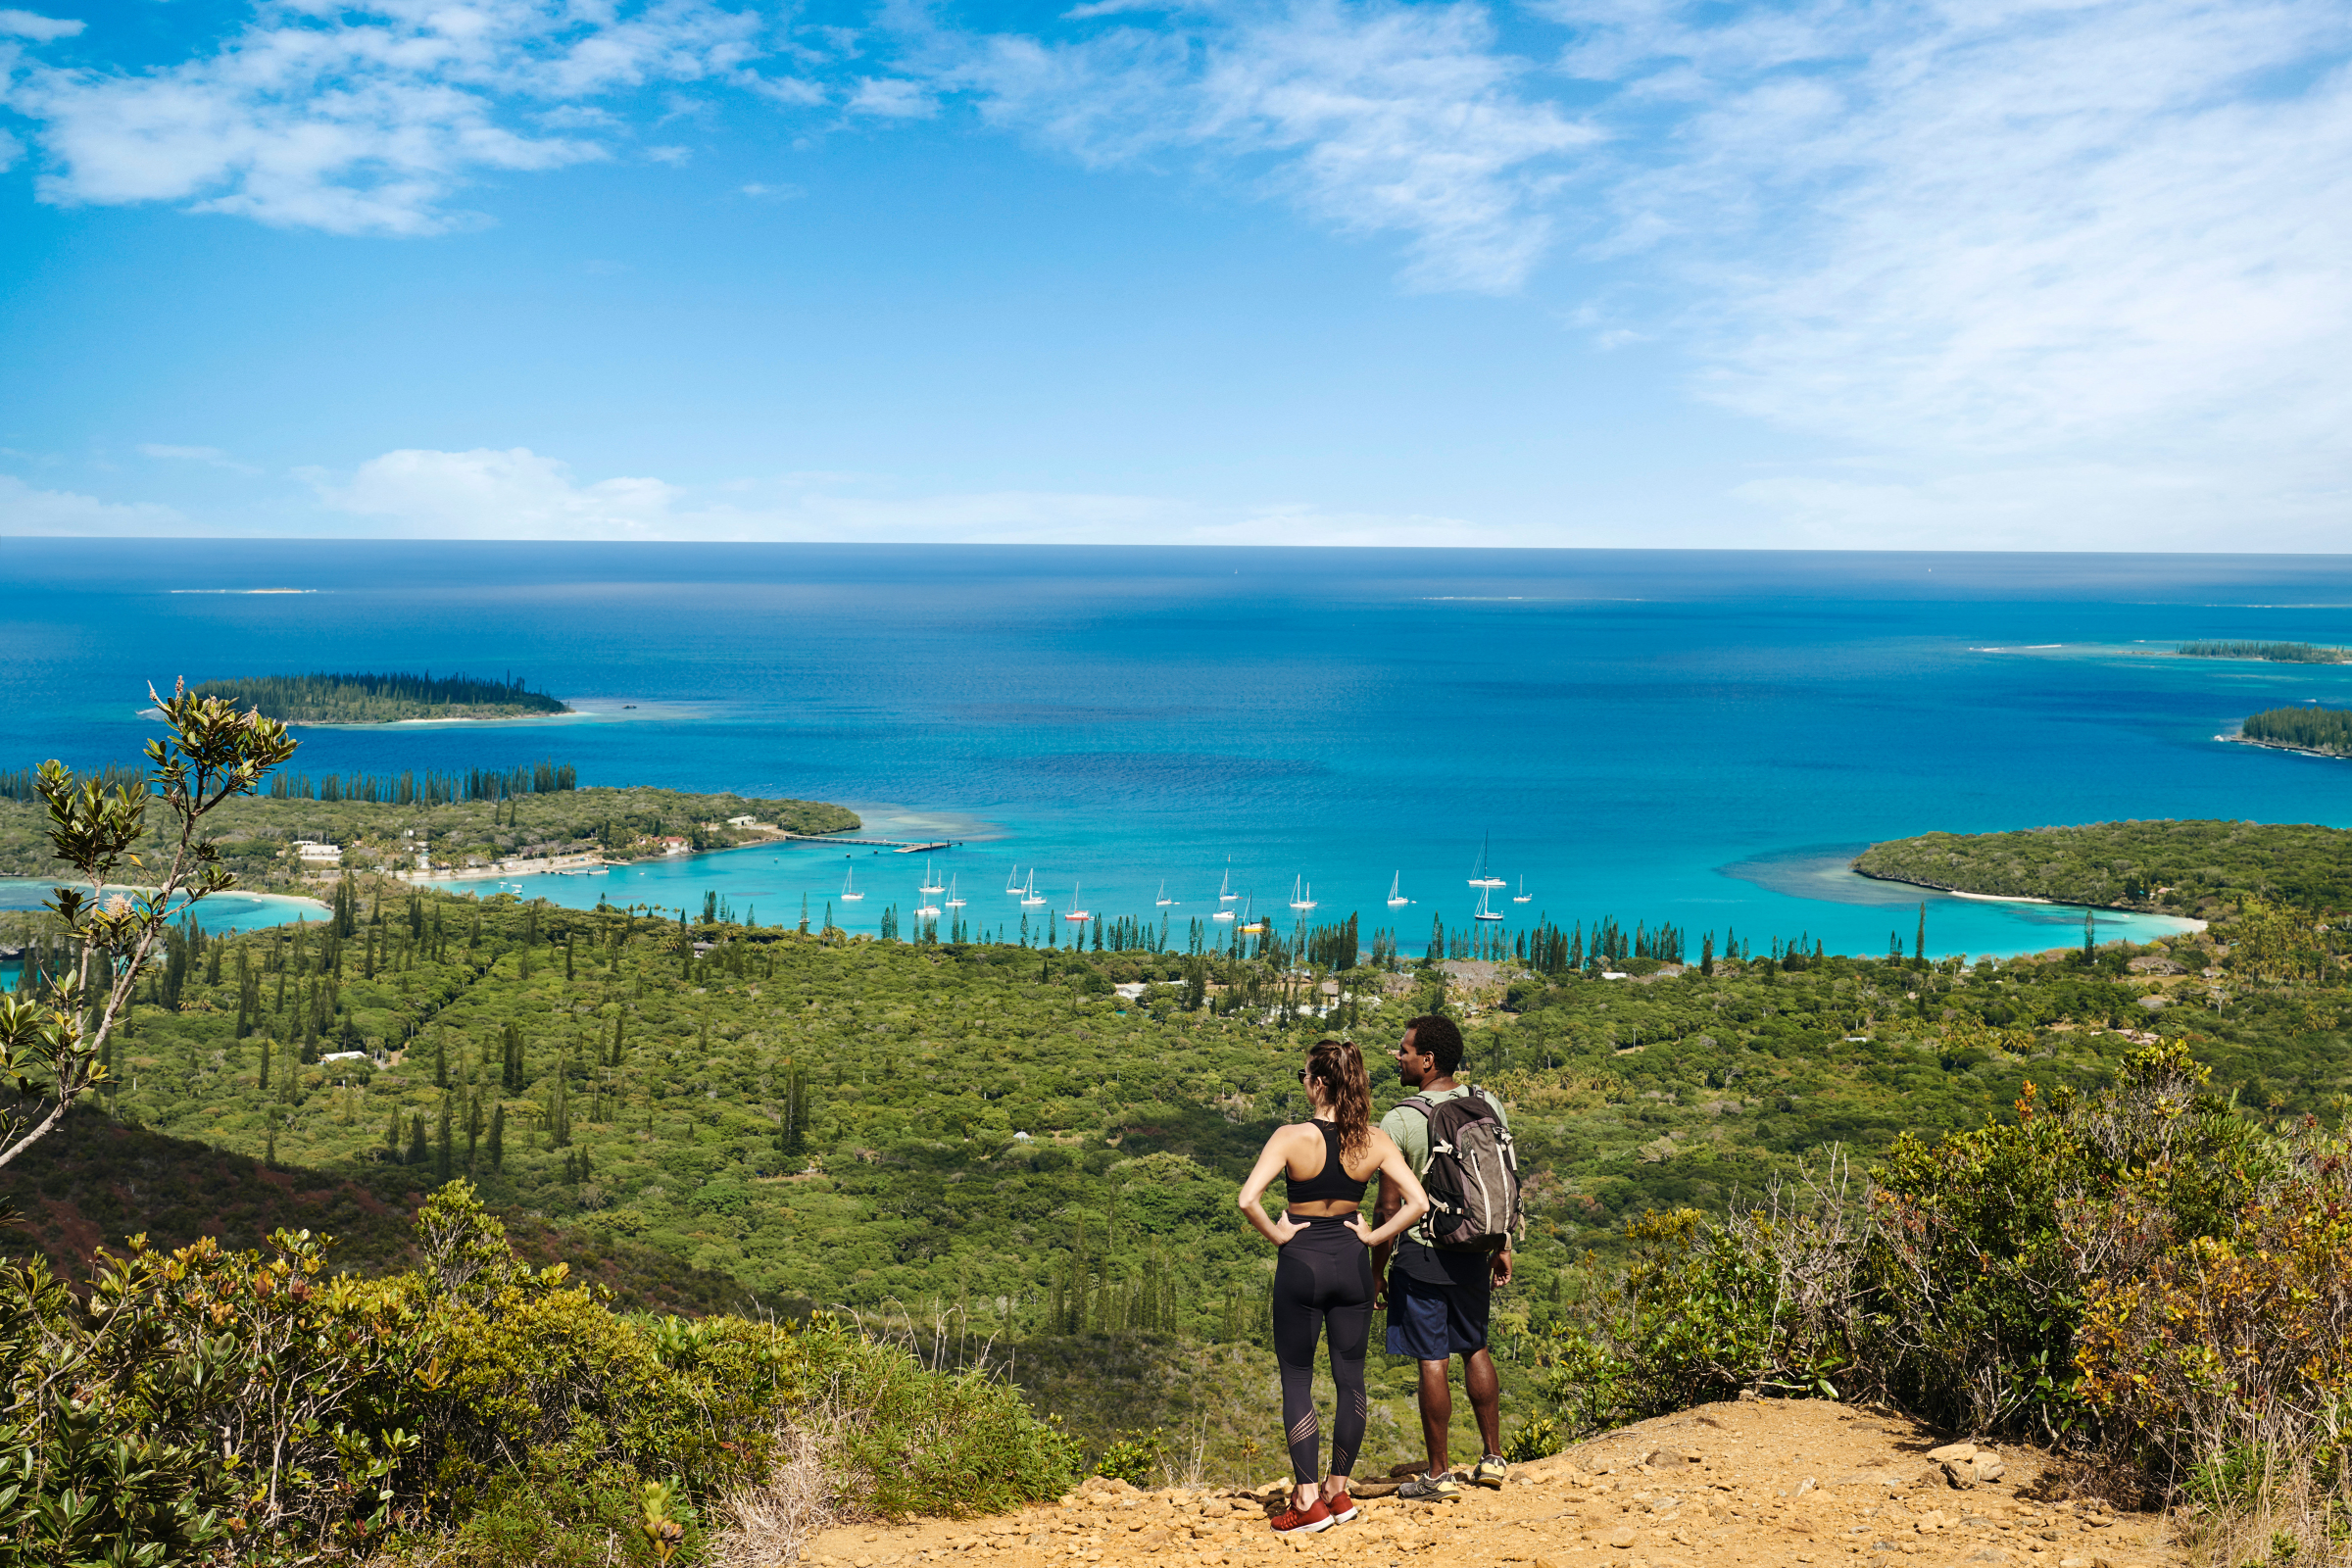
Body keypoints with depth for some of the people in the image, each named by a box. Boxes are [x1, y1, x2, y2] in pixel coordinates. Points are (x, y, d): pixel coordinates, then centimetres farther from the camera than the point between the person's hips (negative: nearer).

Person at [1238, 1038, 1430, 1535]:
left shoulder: (1292, 1138, -15)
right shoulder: (1374, 1140, -5)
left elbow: (1248, 1200, -25)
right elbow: (1417, 1202, -9)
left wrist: (1277, 1234, -10)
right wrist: (1373, 1236, 0)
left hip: (1301, 1262, -3)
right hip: (1352, 1262, 3)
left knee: (1296, 1379, 7)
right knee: (1350, 1378, 14)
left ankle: (1308, 1501, 6)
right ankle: (1338, 1491, 23)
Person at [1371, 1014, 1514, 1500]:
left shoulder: (1400, 1121, -15)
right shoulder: (1489, 1105, 0)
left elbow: (1390, 1206, -13)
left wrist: (1377, 1270, -3)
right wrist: (1502, 1247, 17)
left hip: (1422, 1253, -5)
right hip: (1474, 1251, 5)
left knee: (1433, 1361, 2)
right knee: (1475, 1349, 20)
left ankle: (1440, 1473, 11)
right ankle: (1493, 1457, 26)